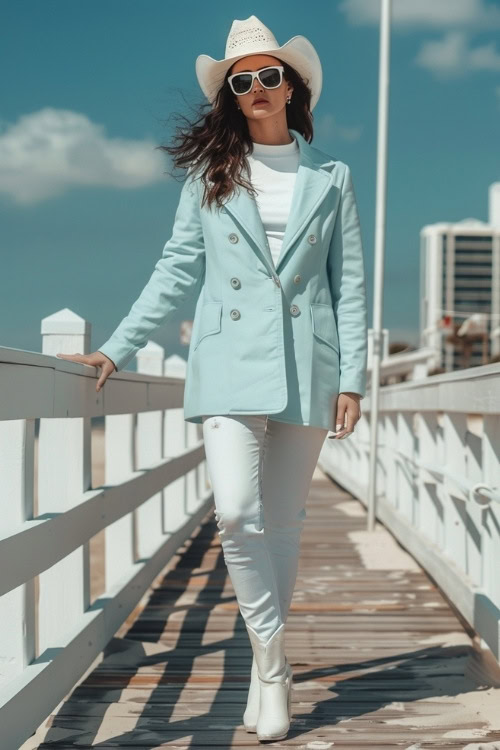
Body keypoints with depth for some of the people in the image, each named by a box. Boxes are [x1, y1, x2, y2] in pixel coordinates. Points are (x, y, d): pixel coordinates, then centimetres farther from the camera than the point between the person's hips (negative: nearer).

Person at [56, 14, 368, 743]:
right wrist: (117, 349, 3)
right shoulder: (209, 176, 10)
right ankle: (273, 663, 1)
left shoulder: (331, 178, 10)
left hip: (305, 369, 1)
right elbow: (177, 271, 9)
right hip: (230, 365, 0)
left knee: (281, 524, 4)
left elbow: (350, 283, 7)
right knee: (236, 513, -15)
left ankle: (266, 673, 18)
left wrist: (352, 378, 0)